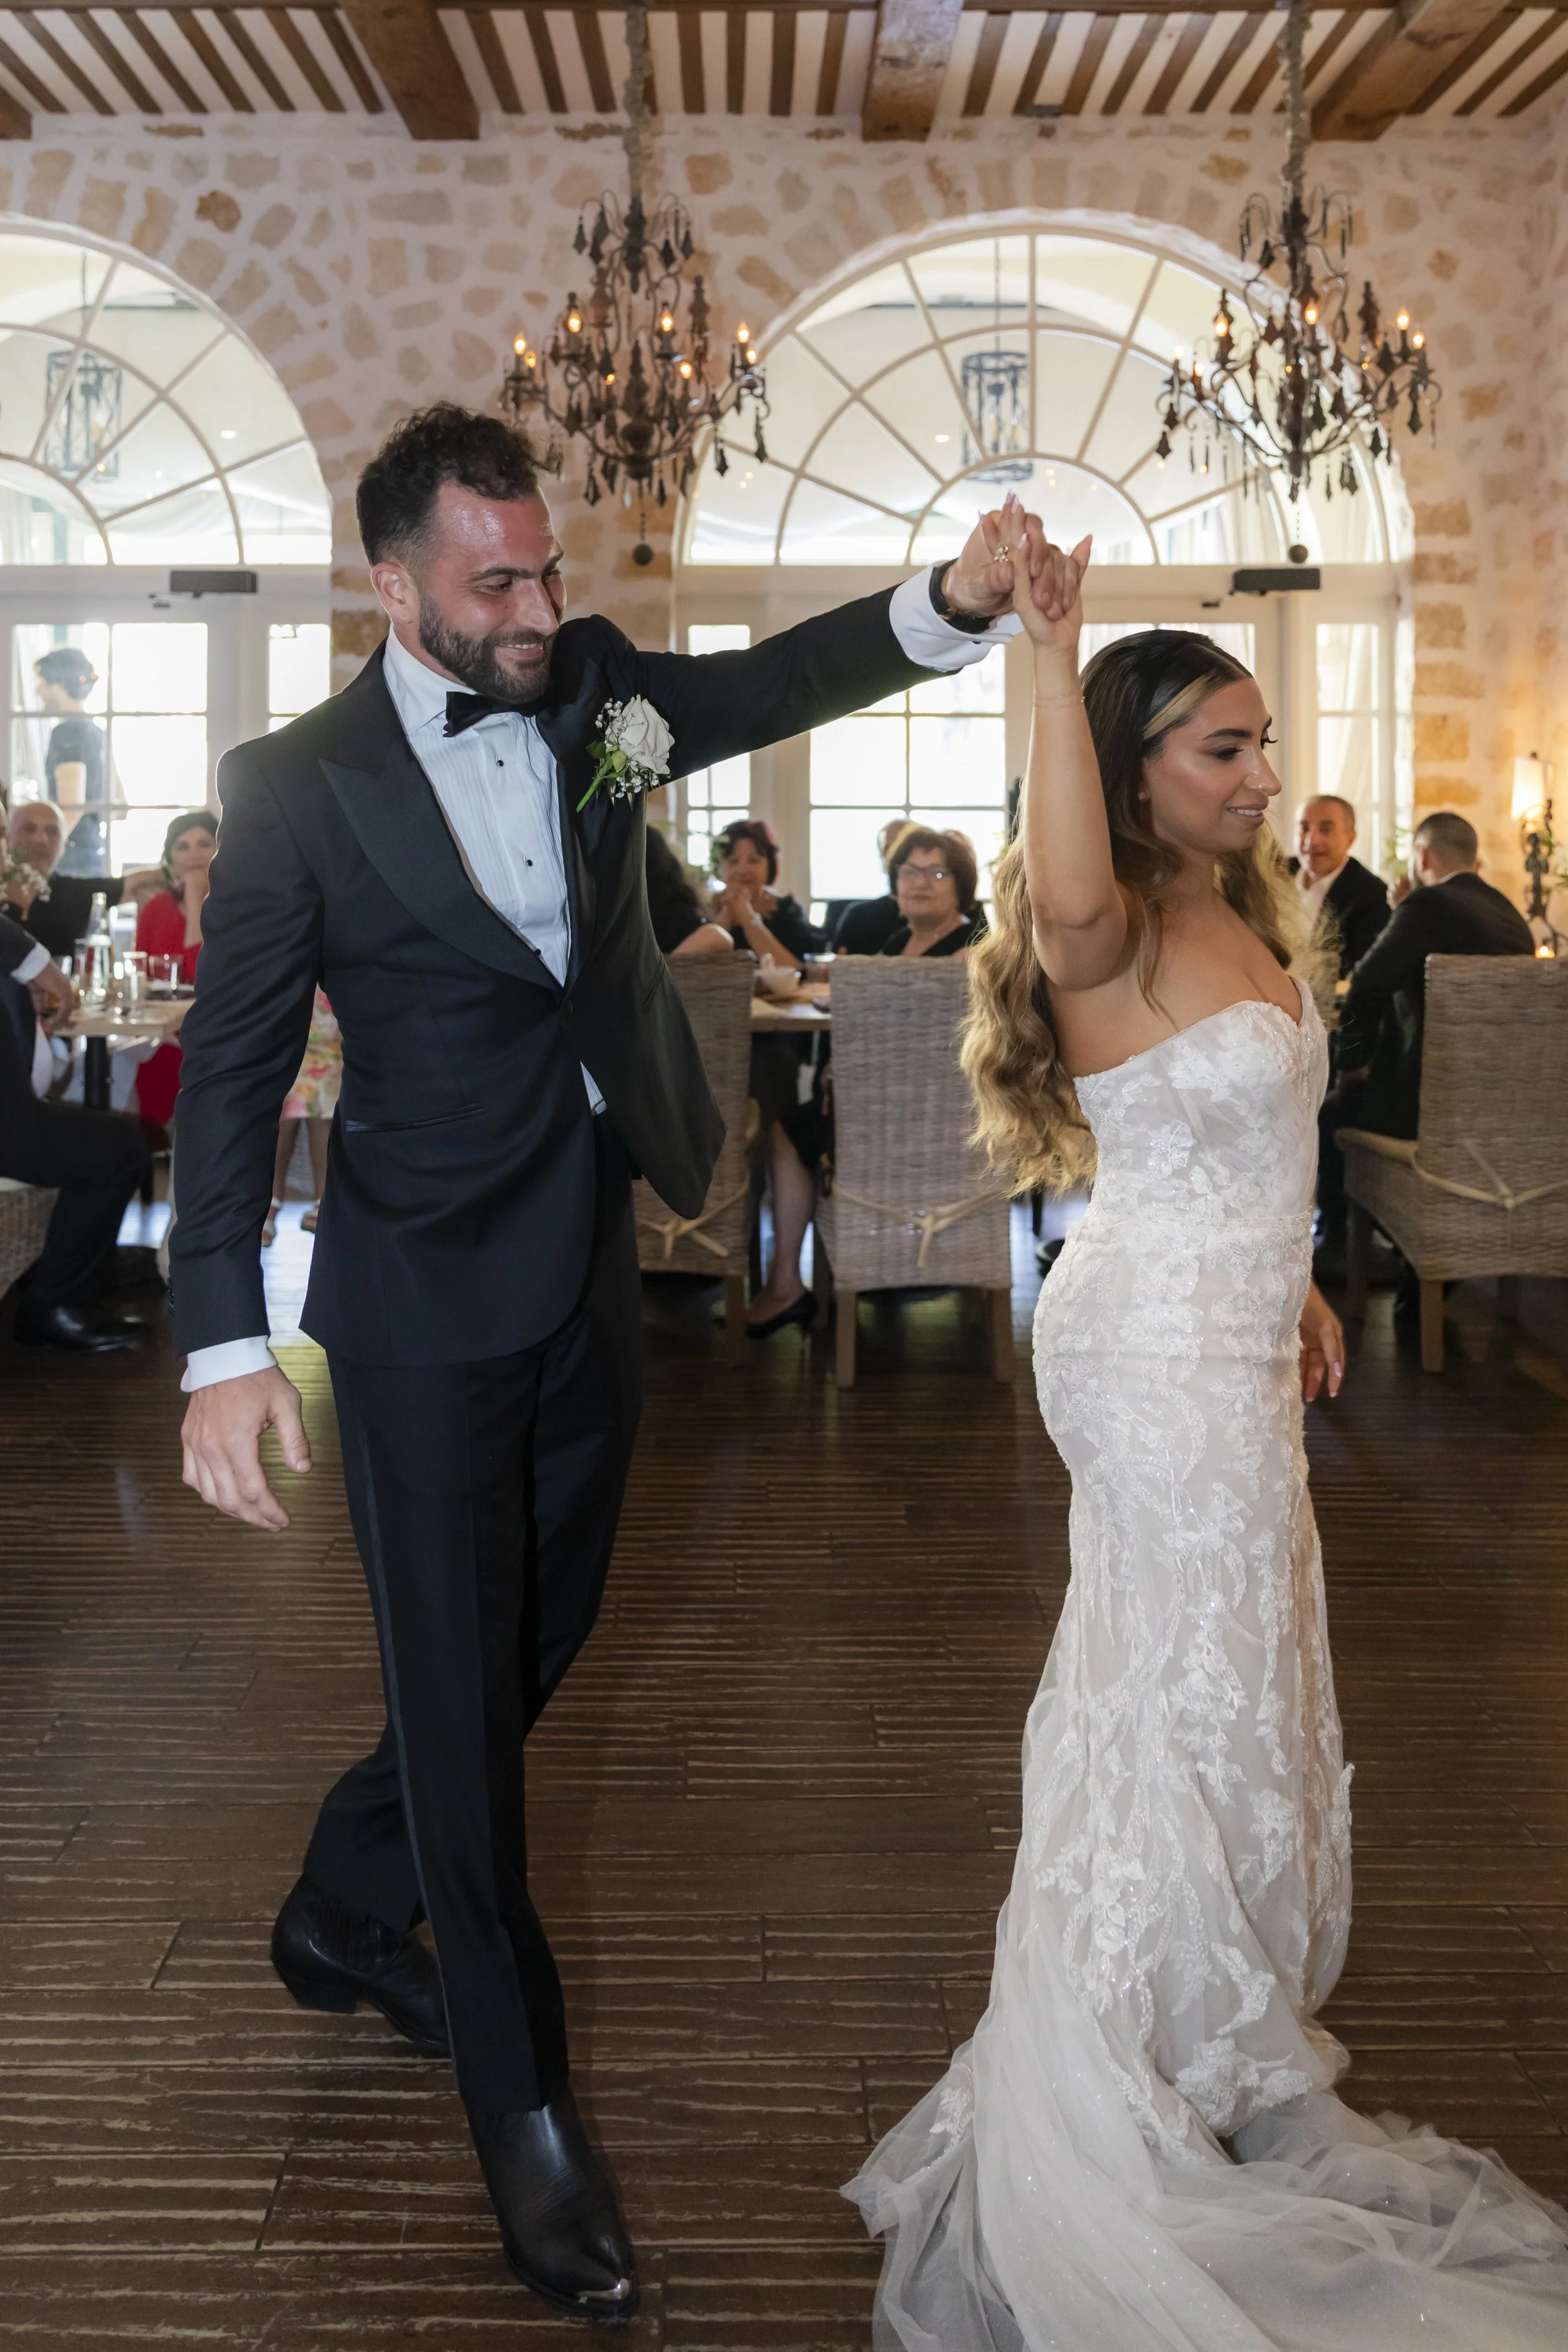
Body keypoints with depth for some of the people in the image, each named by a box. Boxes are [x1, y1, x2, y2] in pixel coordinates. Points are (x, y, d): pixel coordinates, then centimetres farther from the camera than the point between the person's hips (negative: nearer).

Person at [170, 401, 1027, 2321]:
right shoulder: (302, 783, -11)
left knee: (532, 1648, 19)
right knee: (460, 1689, 3)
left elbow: (780, 681, -7)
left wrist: (955, 598, -27)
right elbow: (230, 1075, -10)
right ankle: (522, 2109, 20)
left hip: (592, 1273, 6)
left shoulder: (593, 690, 2)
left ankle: (342, 1916, 45)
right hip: (428, 1300, -6)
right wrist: (225, 1347, -16)